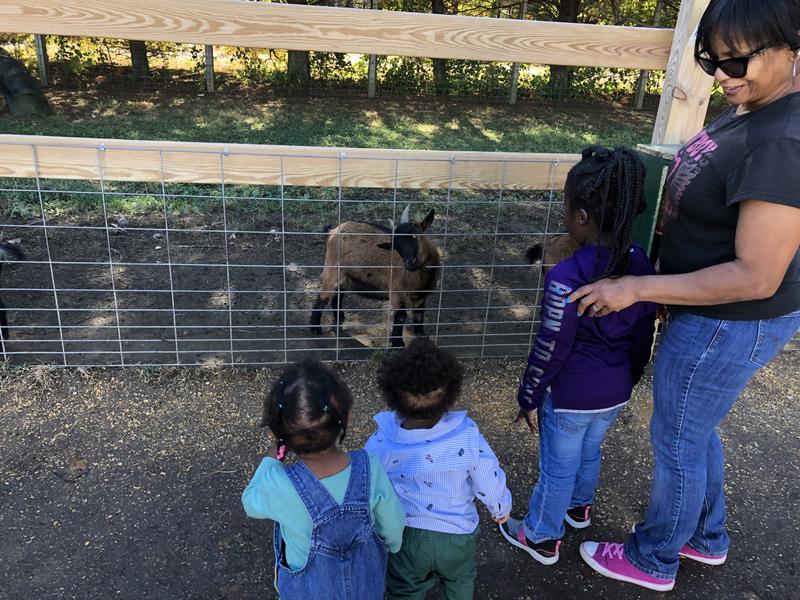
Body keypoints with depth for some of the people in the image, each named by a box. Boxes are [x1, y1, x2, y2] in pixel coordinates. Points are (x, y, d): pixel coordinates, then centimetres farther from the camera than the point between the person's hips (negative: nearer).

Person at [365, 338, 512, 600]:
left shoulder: (382, 444, -26)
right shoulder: (467, 436, -27)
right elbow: (491, 483, -14)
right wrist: (501, 508, 9)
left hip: (405, 538, 0)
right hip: (457, 536, 1)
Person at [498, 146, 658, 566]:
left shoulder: (565, 278, -29)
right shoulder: (640, 263, -8)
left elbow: (551, 349, -21)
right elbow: (643, 334, 4)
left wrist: (530, 397, -7)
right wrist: (629, 378, 19)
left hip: (570, 397, -6)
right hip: (615, 393, 7)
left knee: (557, 468, 13)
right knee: (589, 452, 30)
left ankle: (542, 538, 35)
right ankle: (579, 506, 56)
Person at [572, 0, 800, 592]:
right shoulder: (749, 107, 0)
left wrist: (638, 288, -25)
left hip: (729, 324, -9)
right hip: (711, 312, 9)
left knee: (677, 439, 11)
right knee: (697, 428, 26)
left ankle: (654, 560, 37)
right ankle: (708, 537, 50)